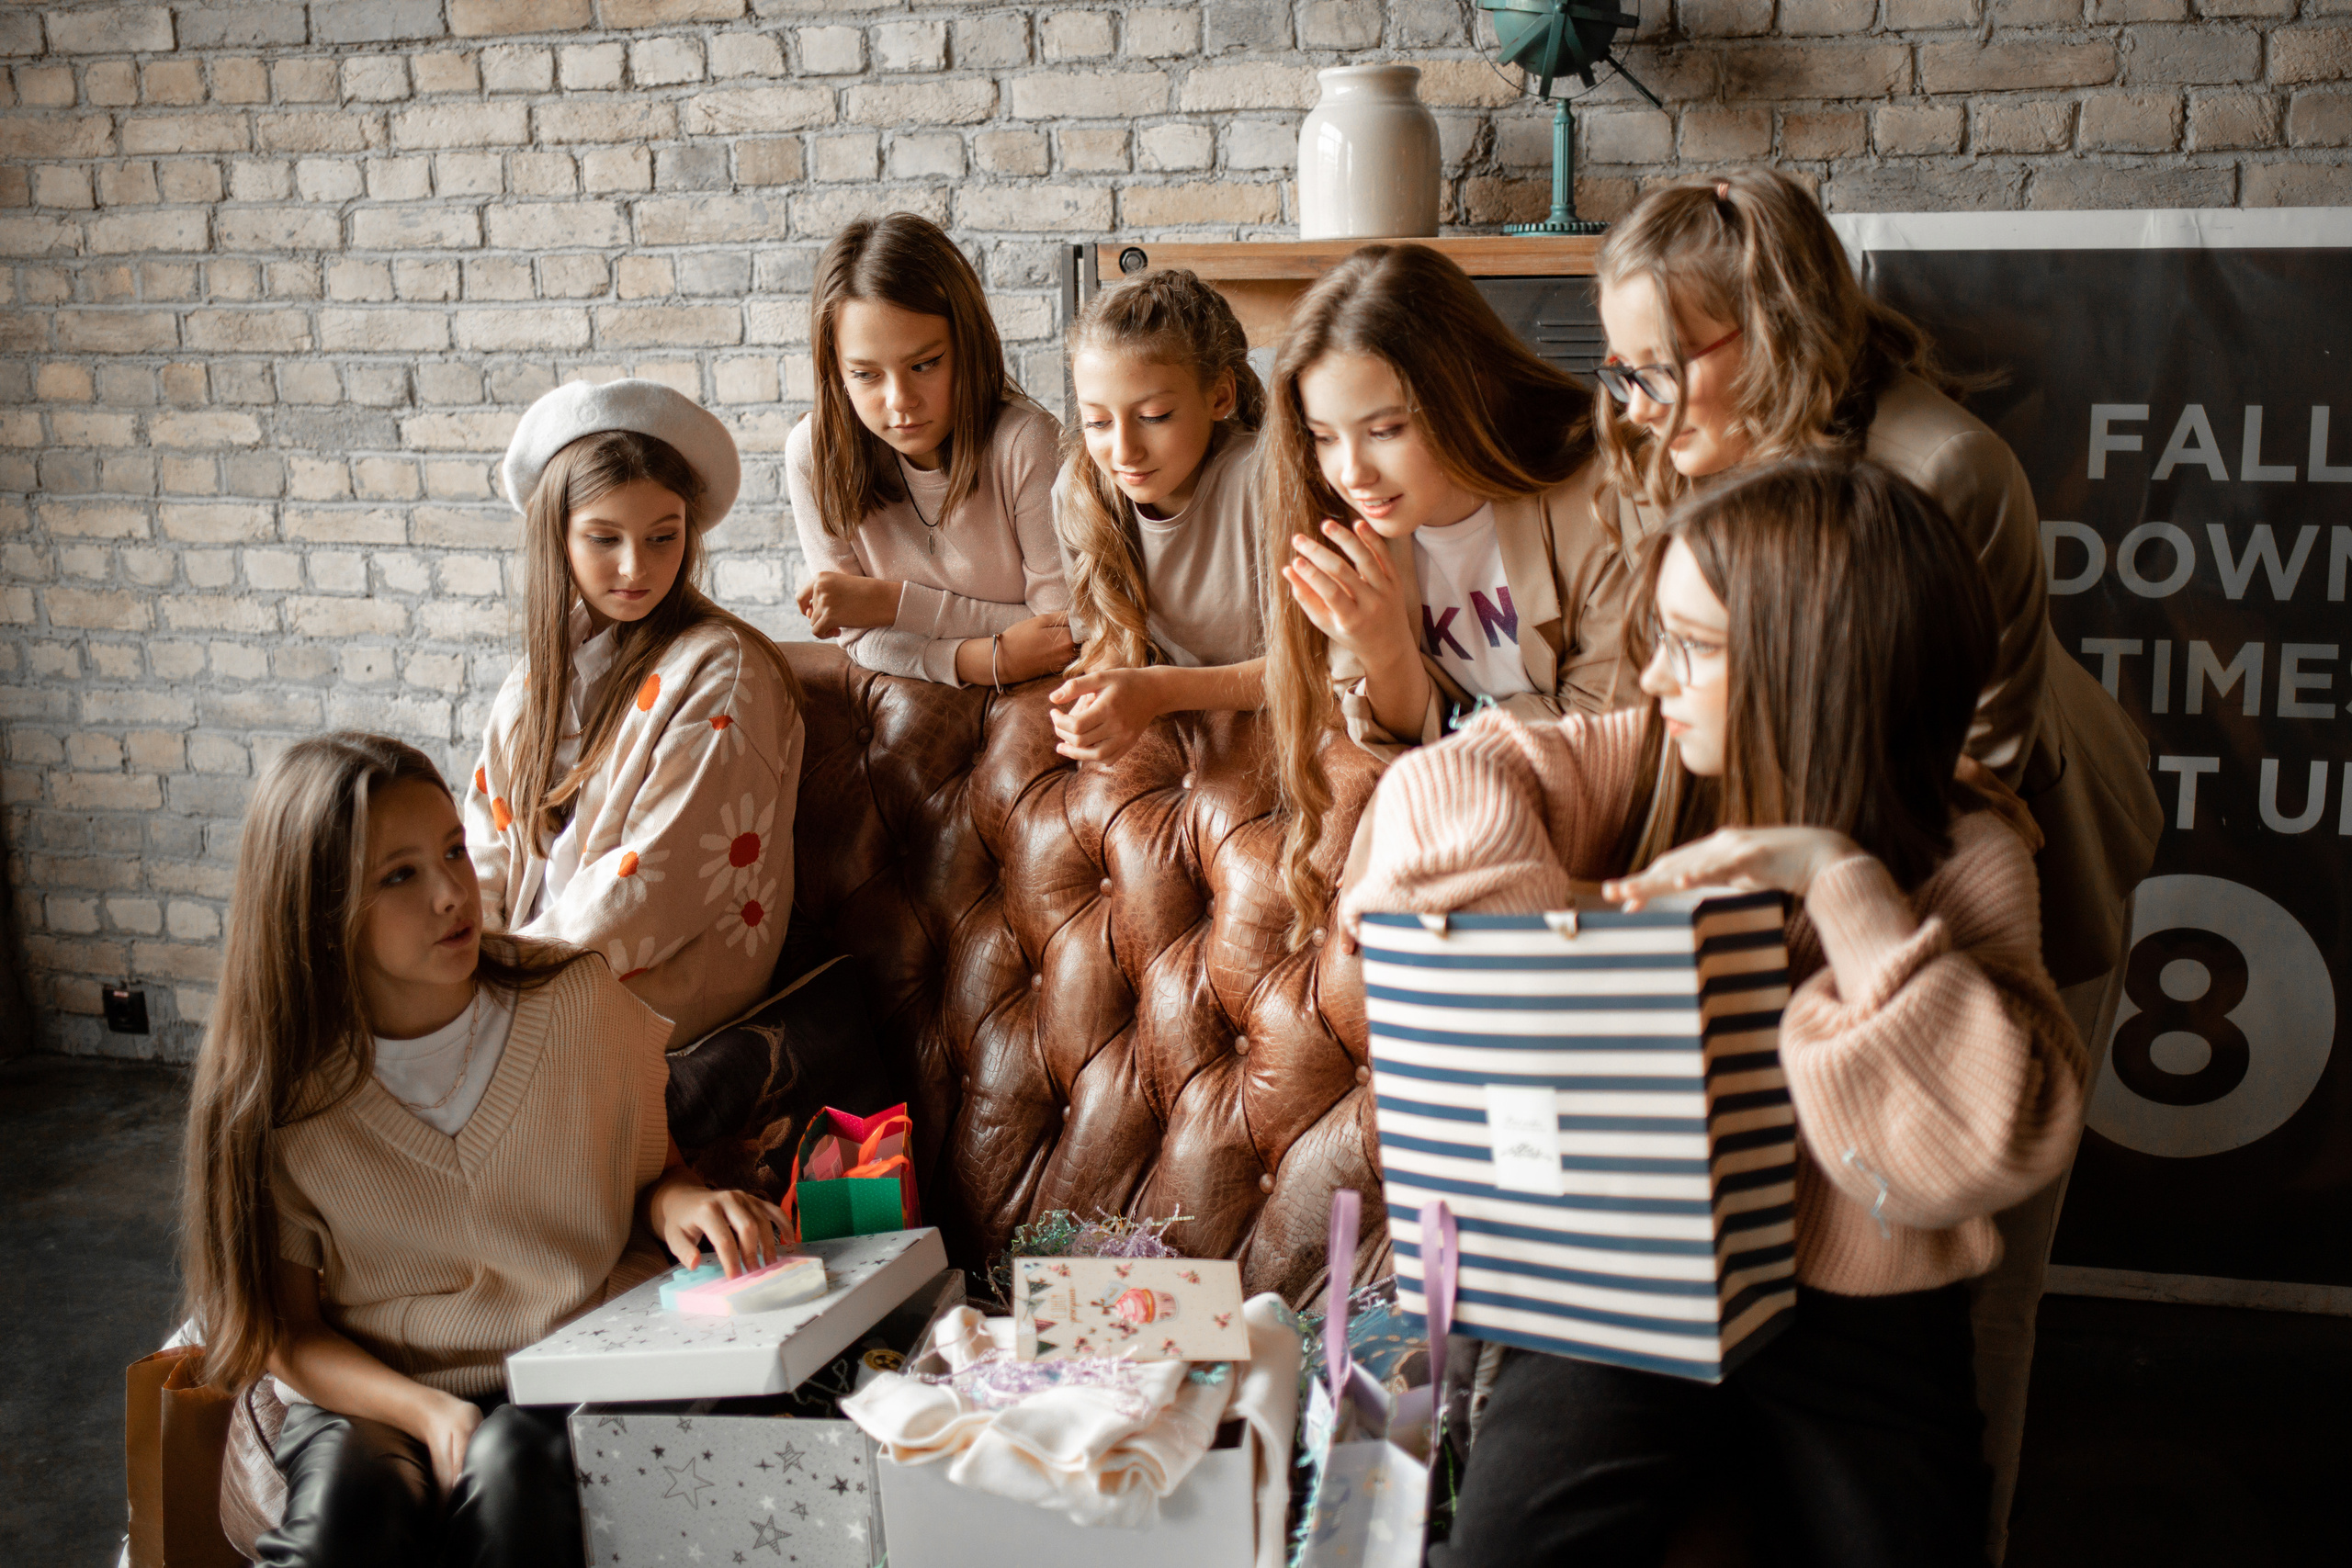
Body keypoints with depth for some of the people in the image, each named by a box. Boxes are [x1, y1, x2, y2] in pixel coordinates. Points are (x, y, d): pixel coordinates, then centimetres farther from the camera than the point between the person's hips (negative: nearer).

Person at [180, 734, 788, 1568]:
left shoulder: (578, 999, -5)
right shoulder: (278, 1088, -6)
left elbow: (654, 1166, 10)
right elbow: (285, 1329, -1)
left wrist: (676, 1201, -15)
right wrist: (425, 1412, -19)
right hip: (369, 1391, 0)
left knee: (513, 1468, -31)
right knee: (346, 1500, -32)